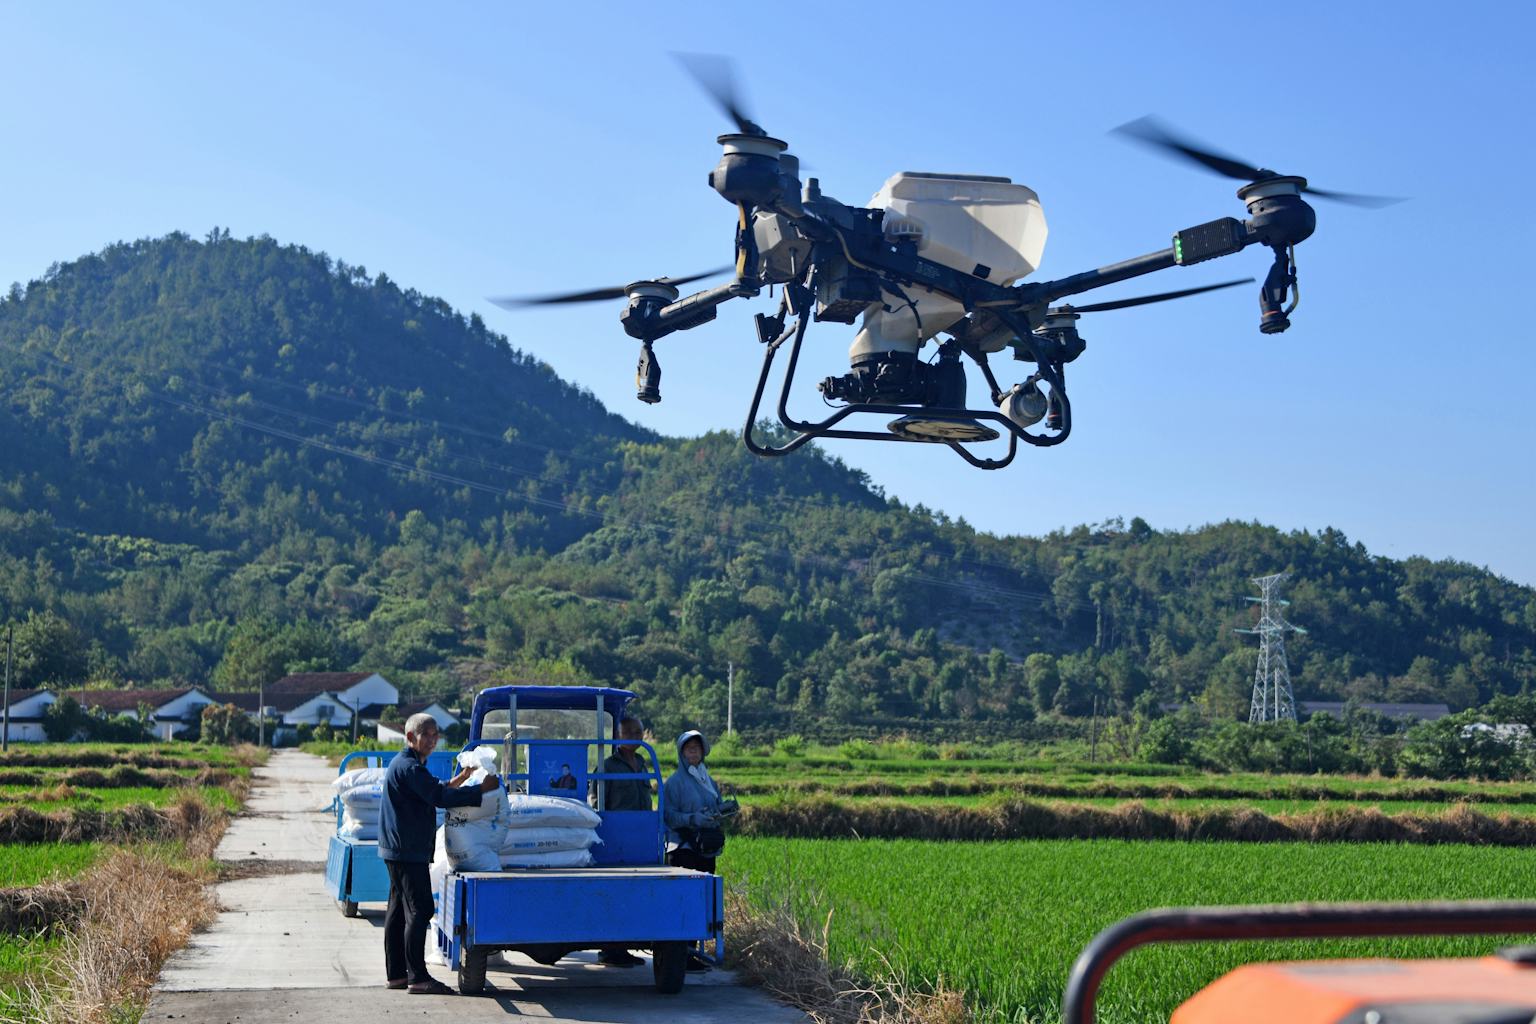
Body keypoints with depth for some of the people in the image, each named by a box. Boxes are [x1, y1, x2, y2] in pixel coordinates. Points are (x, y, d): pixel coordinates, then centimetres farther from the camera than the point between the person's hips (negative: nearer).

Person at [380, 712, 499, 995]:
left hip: (398, 849, 11)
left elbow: (430, 794, 26)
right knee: (419, 910, -10)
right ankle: (418, 977, -11)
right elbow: (440, 797, -22)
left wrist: (459, 780, 19)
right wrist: (481, 789, -19)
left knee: (398, 909, 13)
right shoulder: (409, 767, -16)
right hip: (409, 850, -11)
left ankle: (395, 973, 18)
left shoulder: (402, 764, 18)